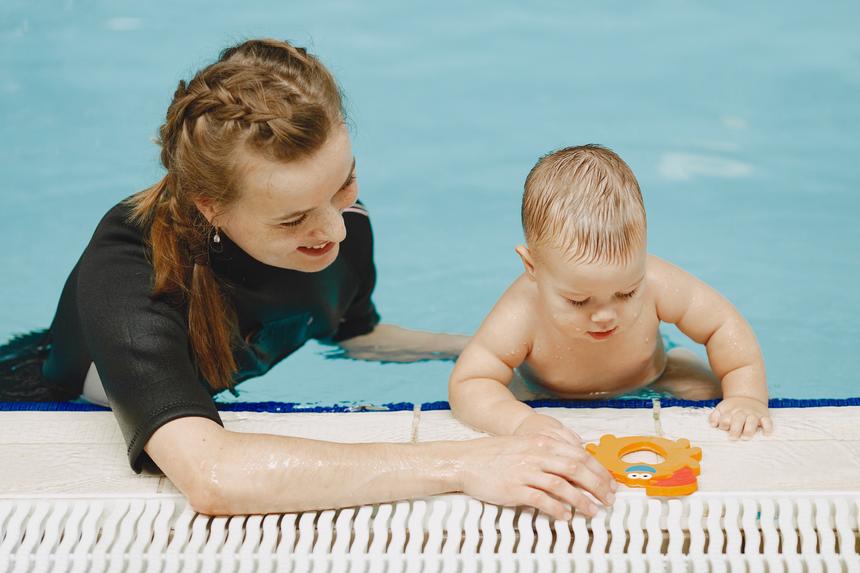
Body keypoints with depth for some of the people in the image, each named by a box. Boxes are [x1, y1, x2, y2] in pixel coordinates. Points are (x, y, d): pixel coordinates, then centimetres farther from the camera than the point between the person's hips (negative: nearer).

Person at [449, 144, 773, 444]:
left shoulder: (655, 283, -37)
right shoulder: (521, 315, -43)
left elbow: (725, 326, -22)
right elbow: (466, 384, -39)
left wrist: (747, 397, -31)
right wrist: (521, 422, -57)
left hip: (646, 383, 1)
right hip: (550, 401, -1)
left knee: (708, 391, -14)